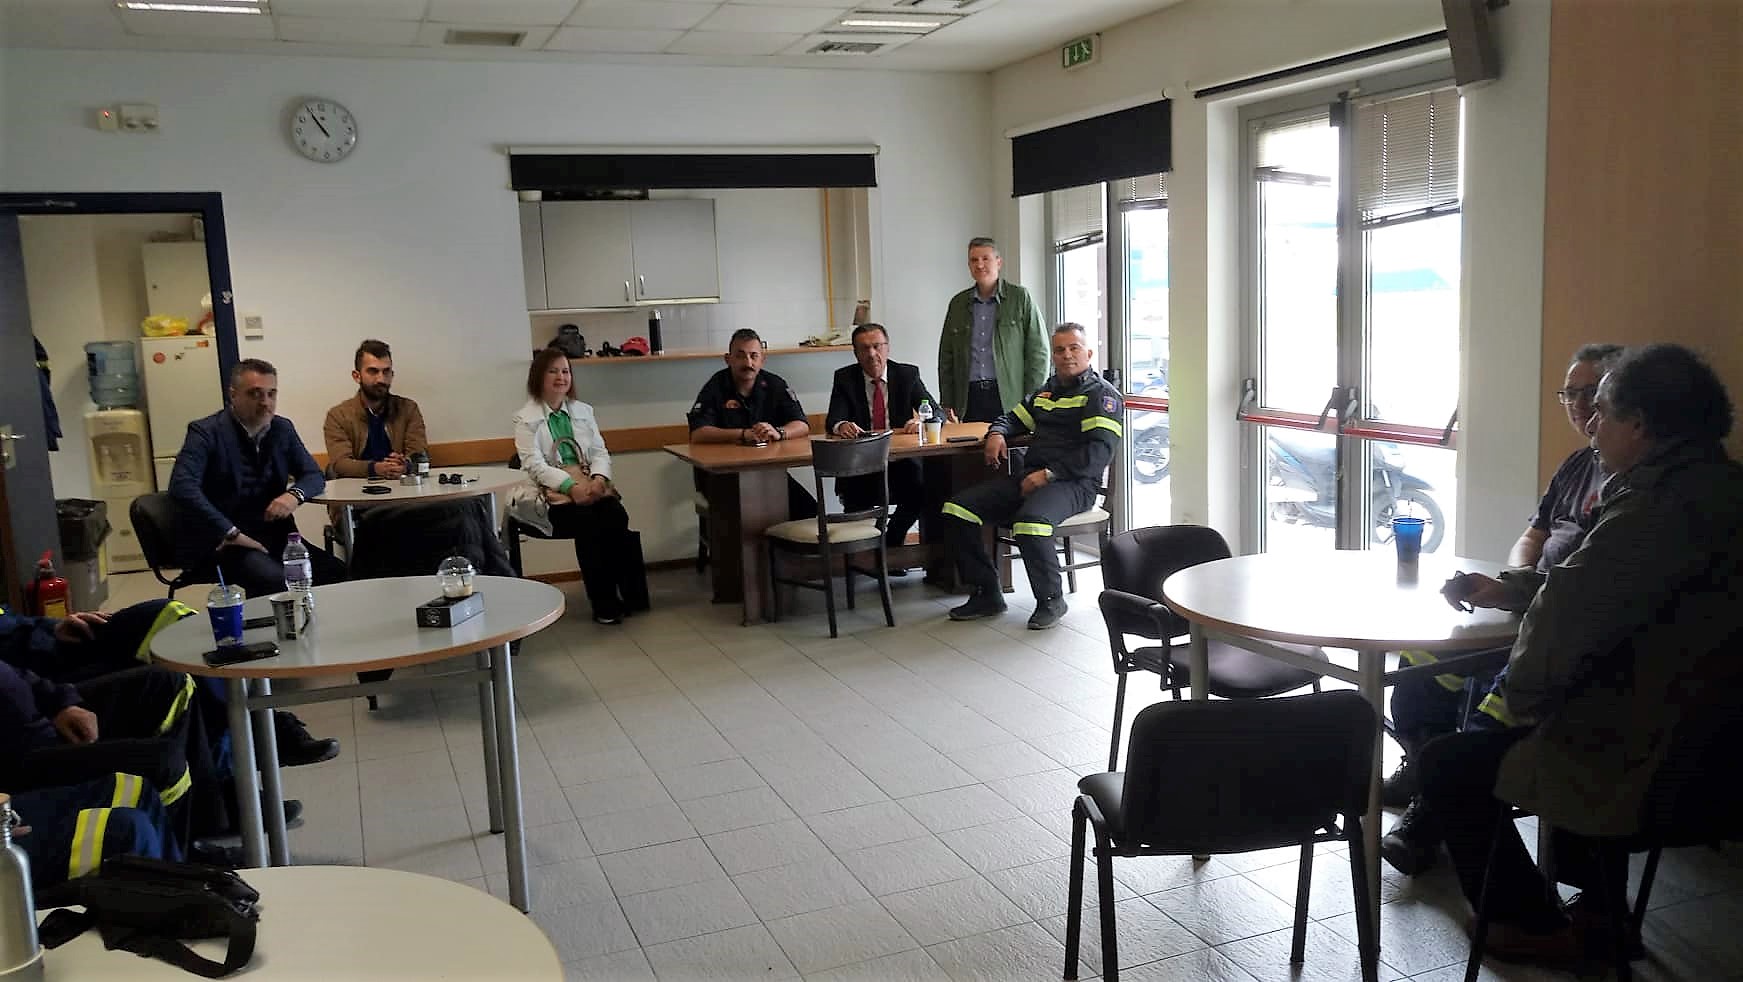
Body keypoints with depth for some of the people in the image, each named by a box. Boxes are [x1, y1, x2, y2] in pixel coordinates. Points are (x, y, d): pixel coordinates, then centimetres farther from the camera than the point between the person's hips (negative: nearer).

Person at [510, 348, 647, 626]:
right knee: (587, 522, -31)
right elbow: (534, 464, -9)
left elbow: (600, 452, 11)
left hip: (589, 485, 4)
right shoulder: (526, 418, 2)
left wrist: (599, 478, -12)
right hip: (548, 492, -4)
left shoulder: (583, 411, 17)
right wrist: (571, 486, -24)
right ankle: (602, 602, -20)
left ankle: (629, 593, -18)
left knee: (617, 516, -27)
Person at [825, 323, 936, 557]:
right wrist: (841, 426, -35)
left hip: (901, 461, 1)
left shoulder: (907, 374, 6)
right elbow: (833, 421, -9)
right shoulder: (845, 378, 3)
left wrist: (922, 420, -26)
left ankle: (891, 542, -2)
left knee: (923, 488, -27)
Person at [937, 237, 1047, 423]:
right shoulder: (957, 303, 15)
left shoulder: (1020, 298, 5)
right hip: (968, 400, 3)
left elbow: (1038, 352, 1)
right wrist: (947, 406, 8)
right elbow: (946, 357, 16)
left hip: (1009, 399, -2)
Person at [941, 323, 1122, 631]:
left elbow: (1099, 451, -13)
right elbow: (1014, 418, 37)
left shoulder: (1102, 395, 0)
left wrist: (1050, 474, -20)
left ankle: (1051, 599, -14)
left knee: (1030, 522, -39)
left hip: (1073, 482, -7)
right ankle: (986, 594, -1)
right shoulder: (1045, 392, 24)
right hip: (1029, 477, 7)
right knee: (956, 510, -9)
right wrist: (997, 433, 11)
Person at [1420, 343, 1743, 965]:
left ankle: (1533, 926, 20)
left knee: (1447, 766, 4)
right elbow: (1599, 590, 17)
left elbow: (1573, 607, -28)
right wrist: (1503, 590, 12)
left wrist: (1522, 697, -10)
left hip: (1657, 767, -10)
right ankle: (1601, 903, 39)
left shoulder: (1665, 501, -24)